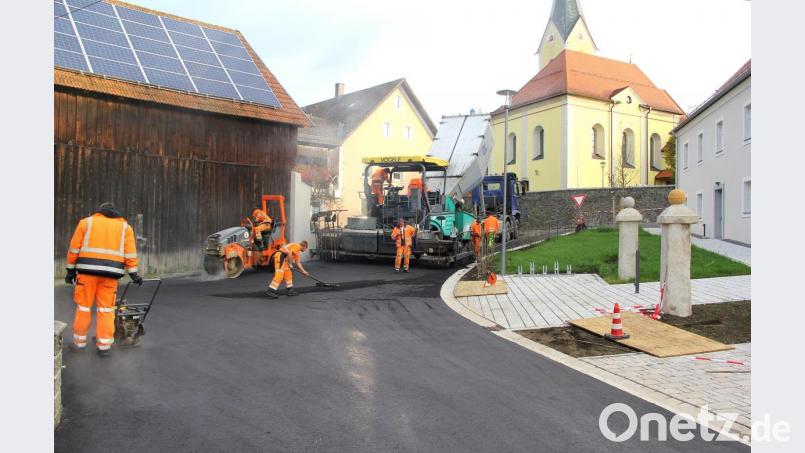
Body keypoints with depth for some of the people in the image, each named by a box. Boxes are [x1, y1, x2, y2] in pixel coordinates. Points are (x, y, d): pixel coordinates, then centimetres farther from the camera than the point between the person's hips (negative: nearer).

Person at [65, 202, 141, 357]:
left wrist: (71, 270, 11)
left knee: (83, 307, 9)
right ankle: (104, 345, 4)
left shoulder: (86, 222, 13)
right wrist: (133, 273, 5)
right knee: (106, 309, 4)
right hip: (110, 273, 1)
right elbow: (130, 253, 4)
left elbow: (74, 248, 7)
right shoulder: (124, 226, 14)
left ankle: (79, 342, 17)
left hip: (88, 269, 0)